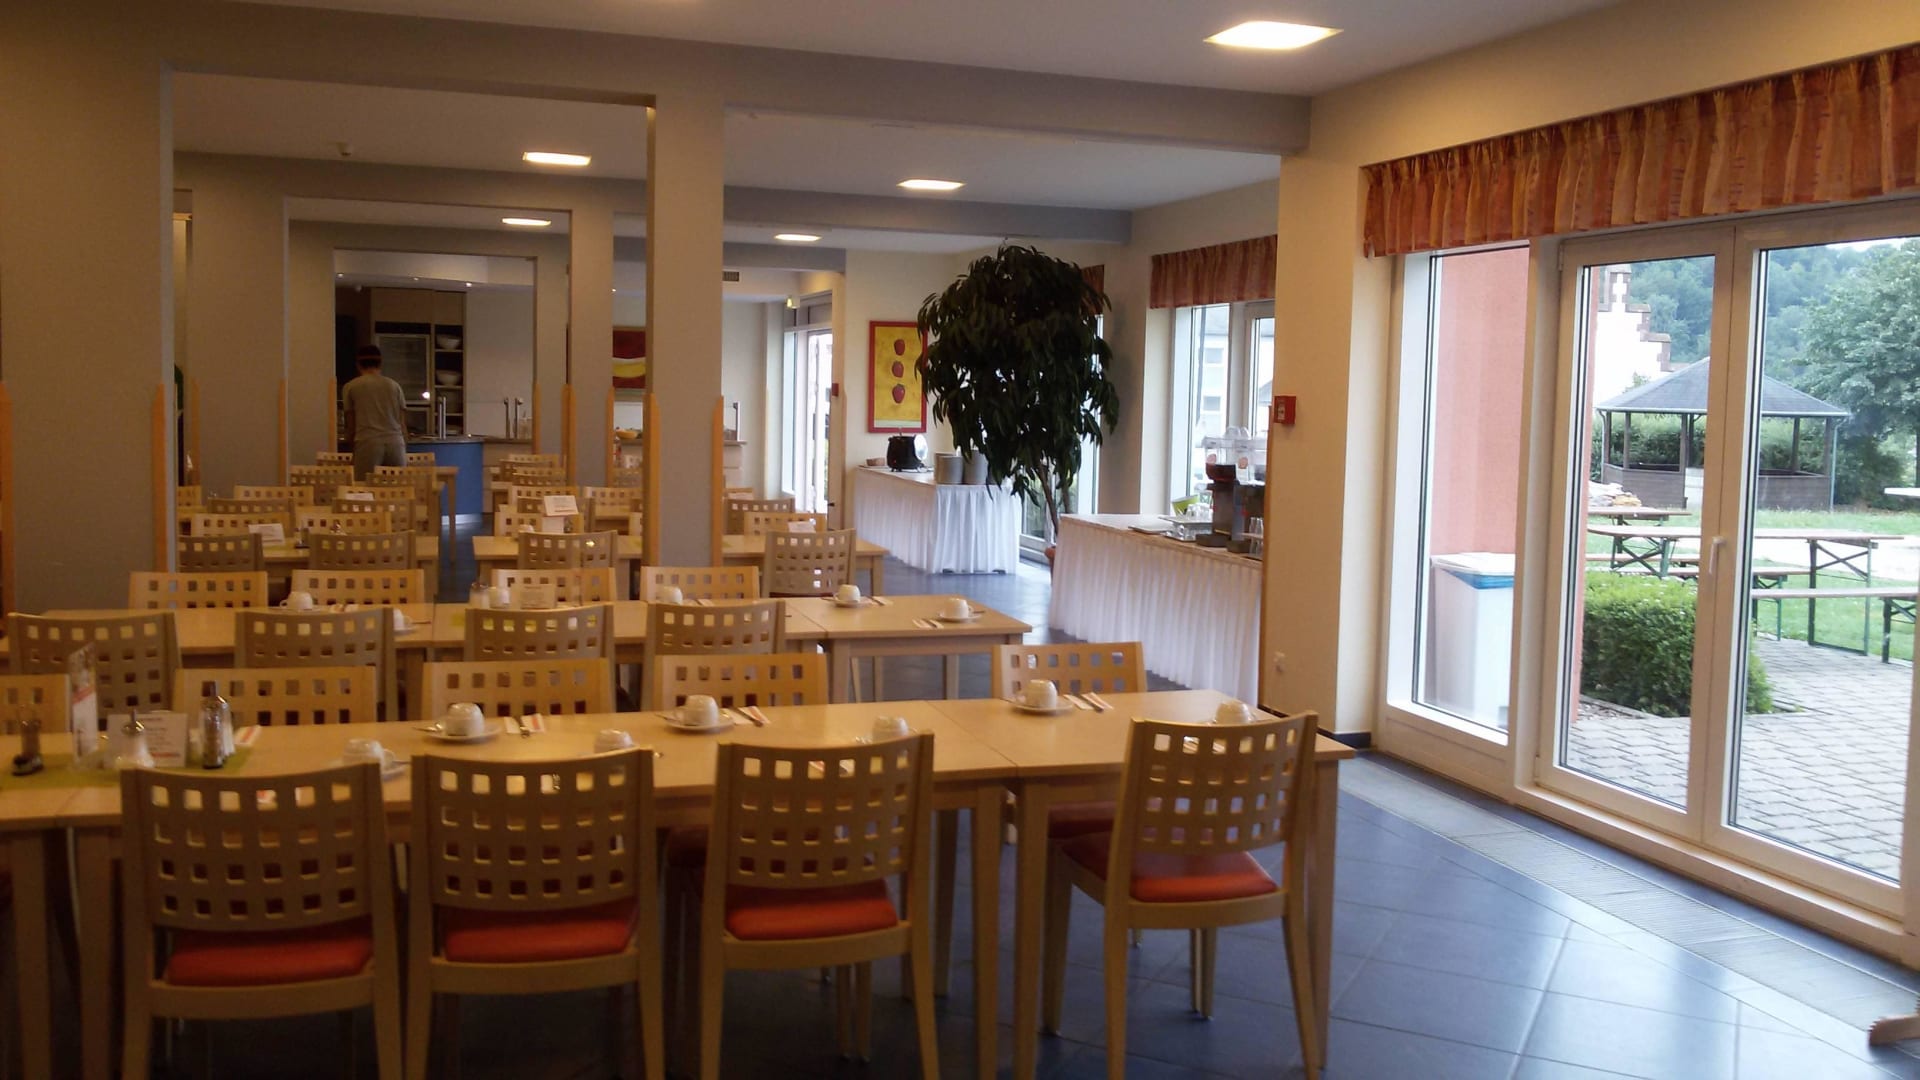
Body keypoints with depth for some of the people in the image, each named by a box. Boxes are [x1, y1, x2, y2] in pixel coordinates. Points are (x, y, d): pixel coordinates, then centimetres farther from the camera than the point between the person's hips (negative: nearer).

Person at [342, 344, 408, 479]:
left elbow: (351, 426, 14)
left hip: (368, 443, -2)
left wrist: (352, 447, 28)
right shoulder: (394, 386, 17)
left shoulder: (351, 387, 12)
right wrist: (404, 452, 20)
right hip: (395, 443, 2)